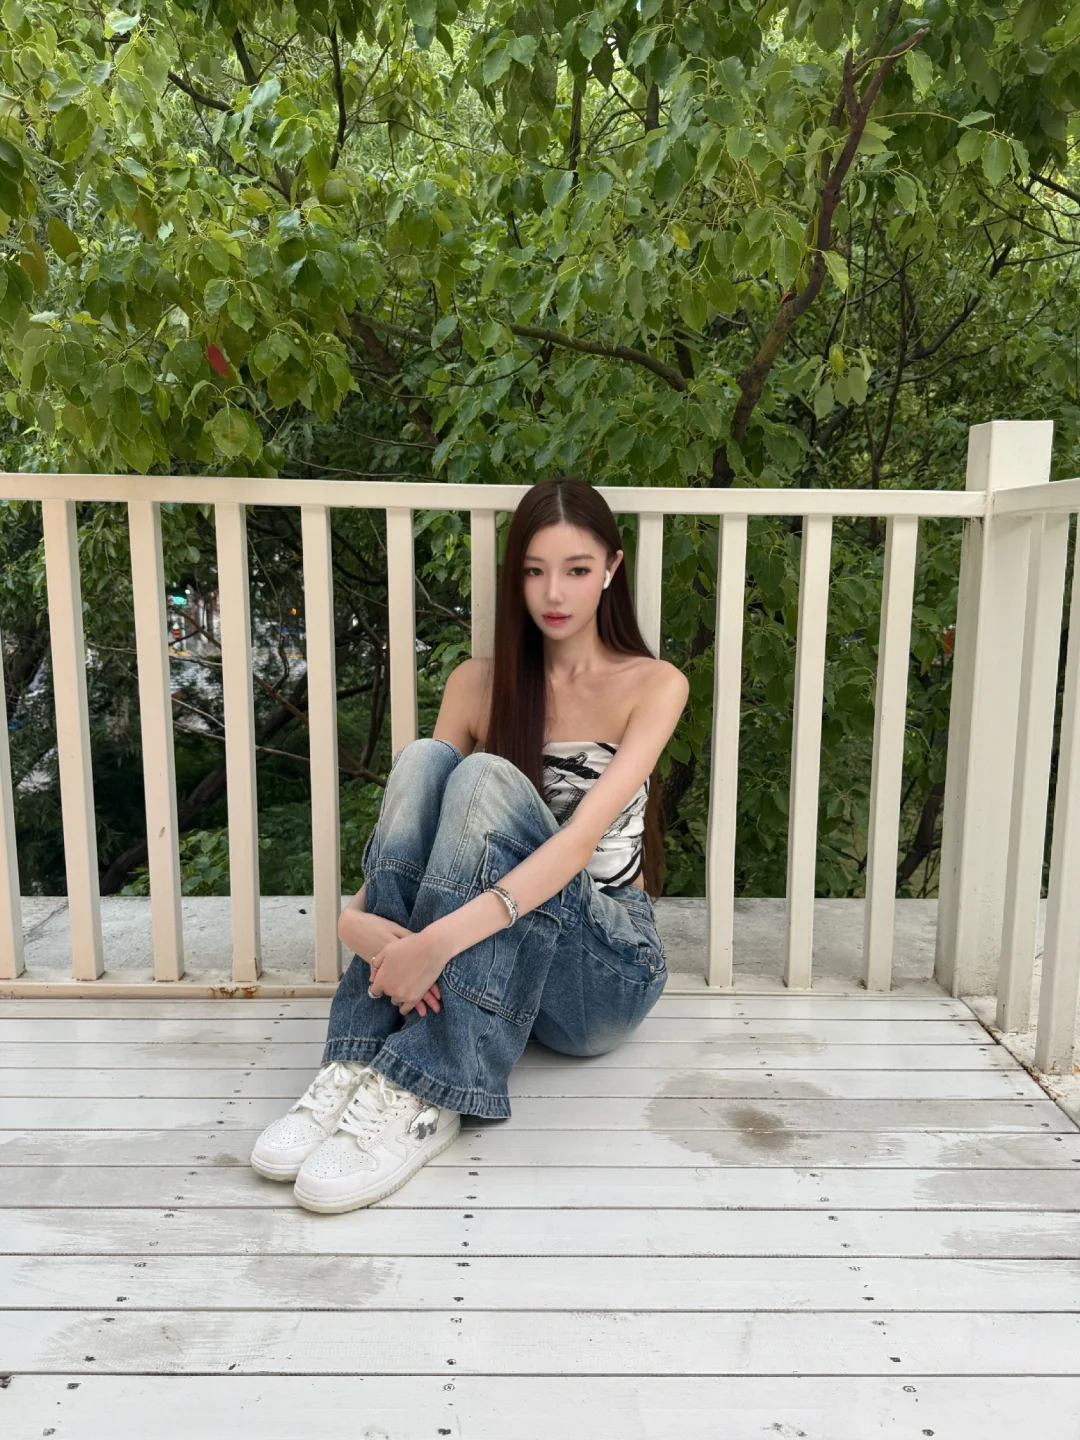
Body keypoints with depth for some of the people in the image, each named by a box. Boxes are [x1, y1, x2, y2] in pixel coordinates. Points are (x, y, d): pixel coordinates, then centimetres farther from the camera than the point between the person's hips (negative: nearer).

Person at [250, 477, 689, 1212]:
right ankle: (361, 1063, -29)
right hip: (484, 955, 3)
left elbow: (584, 835, -22)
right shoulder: (480, 683, 5)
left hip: (605, 967, -3)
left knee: (487, 778, -30)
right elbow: (416, 814, -4)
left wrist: (440, 940, -36)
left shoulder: (653, 684, -5)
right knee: (424, 760, -24)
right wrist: (358, 916, -28)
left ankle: (425, 1095, -35)